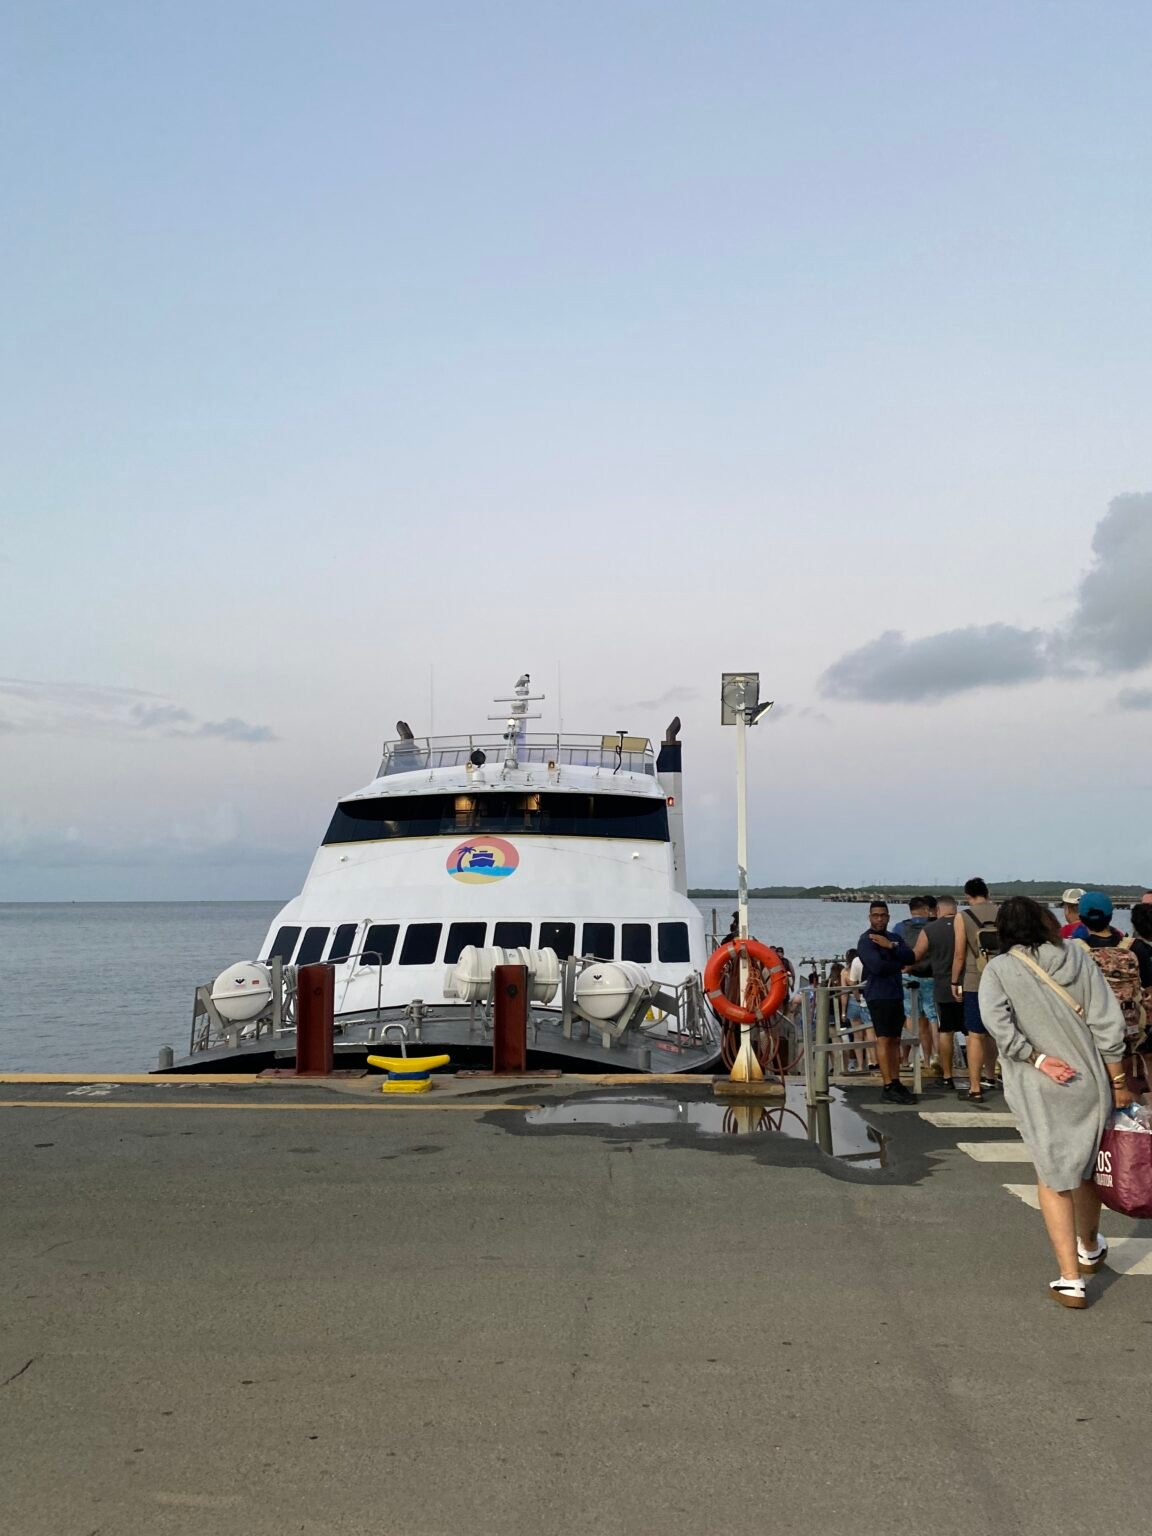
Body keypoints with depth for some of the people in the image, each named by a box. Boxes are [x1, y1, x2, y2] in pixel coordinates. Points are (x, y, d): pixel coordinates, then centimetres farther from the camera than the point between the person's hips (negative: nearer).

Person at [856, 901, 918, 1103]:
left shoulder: (894, 938, 18)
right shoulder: (866, 941, -4)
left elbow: (911, 958, 2)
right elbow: (877, 966, -18)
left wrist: (890, 946, -12)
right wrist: (899, 965, -1)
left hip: (896, 994, 7)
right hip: (878, 994, -7)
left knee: (895, 1040, 7)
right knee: (883, 1039, -10)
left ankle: (895, 1082, 9)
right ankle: (888, 1086, -12)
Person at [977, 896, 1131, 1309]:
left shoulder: (998, 969, -7)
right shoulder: (1075, 956, 0)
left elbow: (997, 1022, -24)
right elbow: (1108, 1022, -2)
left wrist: (1039, 1060, -16)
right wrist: (1117, 1082, 4)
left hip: (1040, 1091, -3)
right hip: (1091, 1082, 3)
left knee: (1053, 1178, 8)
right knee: (1086, 1166, 22)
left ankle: (1070, 1280, 5)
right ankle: (1090, 1250, 44)